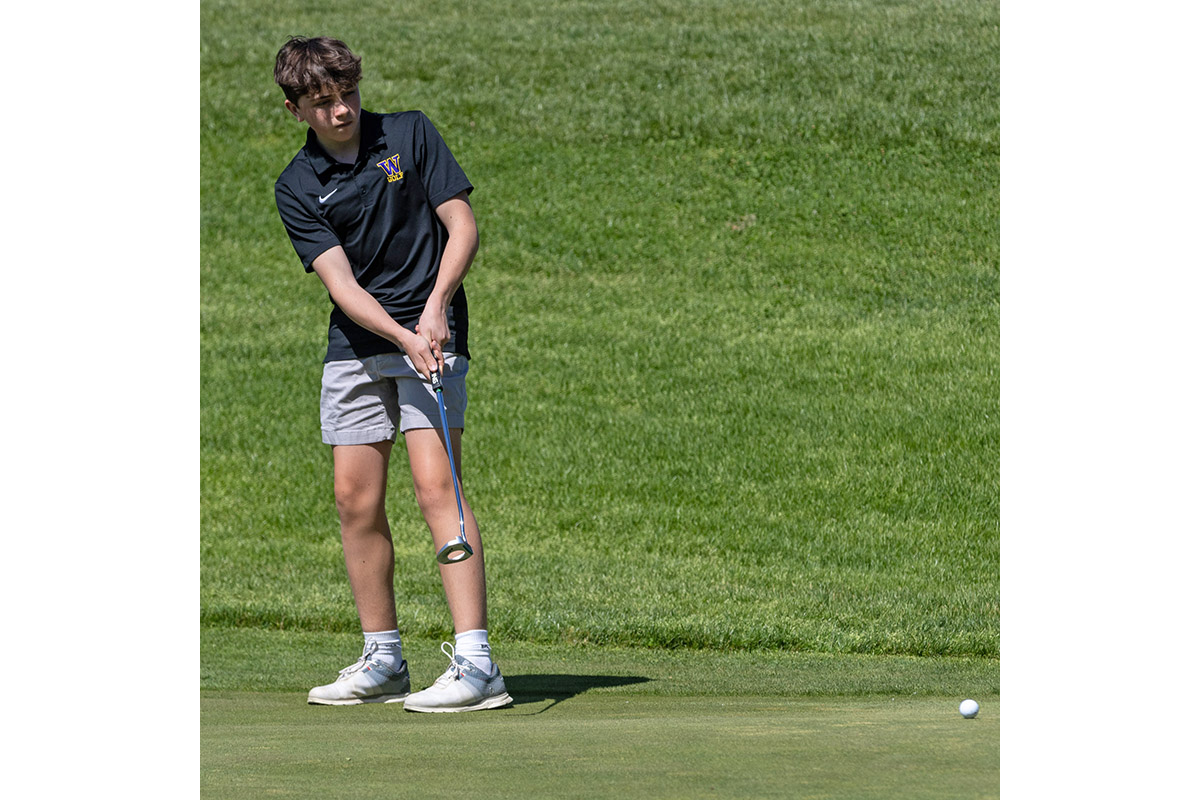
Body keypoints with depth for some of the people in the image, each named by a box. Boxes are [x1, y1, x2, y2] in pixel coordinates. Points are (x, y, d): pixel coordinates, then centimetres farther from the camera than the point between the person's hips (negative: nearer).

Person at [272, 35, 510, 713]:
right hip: (355, 345, 4)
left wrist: (435, 308, -17)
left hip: (432, 334, -4)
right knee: (356, 498, 4)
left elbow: (463, 227, -2)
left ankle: (477, 665, -22)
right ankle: (383, 662, 18)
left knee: (436, 485, -15)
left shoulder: (411, 135, -1)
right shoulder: (297, 188, 1)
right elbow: (341, 281, -9)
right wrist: (401, 337, -25)